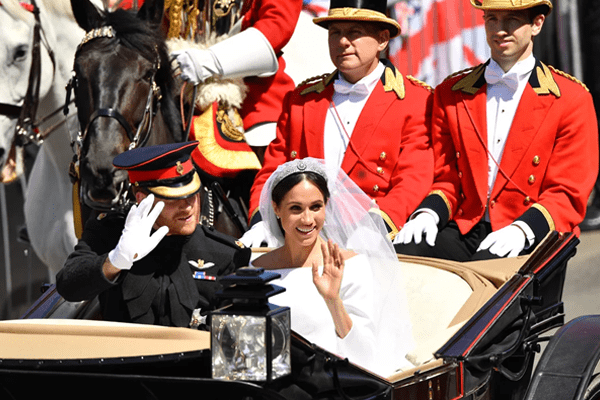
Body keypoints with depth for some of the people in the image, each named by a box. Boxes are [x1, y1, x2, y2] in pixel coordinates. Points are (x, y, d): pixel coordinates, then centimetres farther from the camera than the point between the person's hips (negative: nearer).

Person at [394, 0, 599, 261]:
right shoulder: (450, 94, 17)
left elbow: (568, 194, 0)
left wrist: (522, 230, -19)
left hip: (530, 239, -4)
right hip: (464, 229, 4)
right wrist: (428, 214, -6)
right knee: (400, 255, -27)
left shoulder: (572, 99, 5)